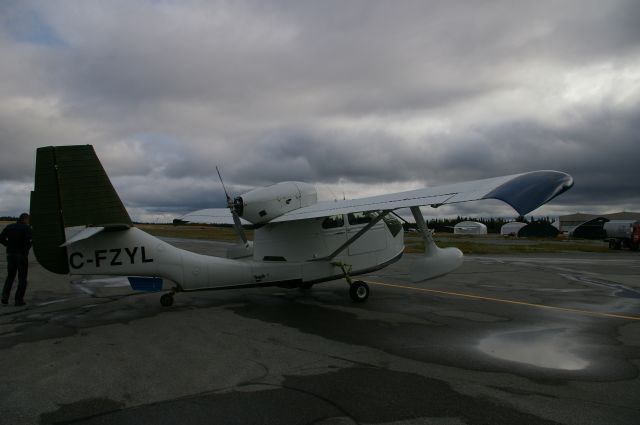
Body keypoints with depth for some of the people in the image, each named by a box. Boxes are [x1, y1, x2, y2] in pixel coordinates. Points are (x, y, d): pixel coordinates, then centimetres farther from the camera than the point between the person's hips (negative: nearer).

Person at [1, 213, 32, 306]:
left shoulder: (9, 227, 8)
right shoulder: (27, 228, -9)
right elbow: (29, 241, -22)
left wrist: (10, 245, 10)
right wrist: (26, 248, -3)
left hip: (10, 254, 5)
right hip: (22, 255, -5)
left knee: (10, 276, 19)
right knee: (22, 279, 4)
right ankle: (19, 299, 4)